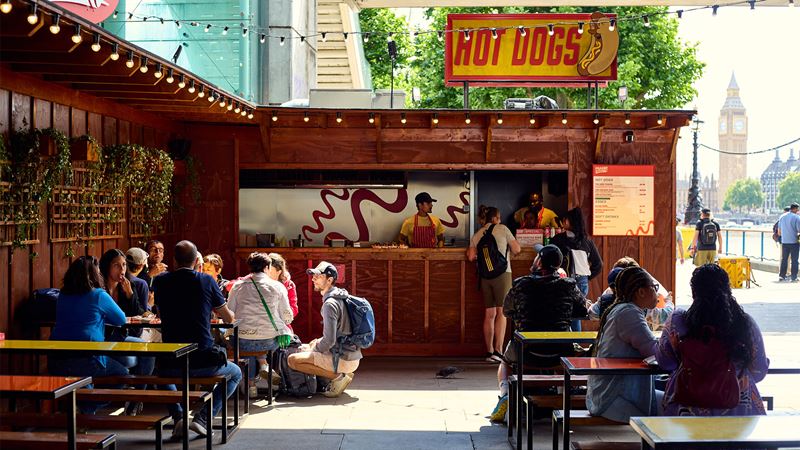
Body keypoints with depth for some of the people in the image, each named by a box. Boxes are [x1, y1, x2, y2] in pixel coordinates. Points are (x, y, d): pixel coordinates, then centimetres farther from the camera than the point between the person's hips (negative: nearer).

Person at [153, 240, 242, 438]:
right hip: (204, 362, -2)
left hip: (171, 363, 2)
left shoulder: (160, 281, 2)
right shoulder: (206, 281, -4)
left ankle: (178, 417, 13)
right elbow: (229, 318, 8)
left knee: (162, 372, 38)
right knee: (235, 373, 27)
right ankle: (203, 418, 7)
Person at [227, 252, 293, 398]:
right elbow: (287, 317, 4)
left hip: (243, 342, 1)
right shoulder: (277, 286, 1)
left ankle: (251, 384, 27)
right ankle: (263, 363, 17)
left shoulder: (238, 286, 4)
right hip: (270, 341, -1)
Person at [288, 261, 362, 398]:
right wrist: (317, 343, 15)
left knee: (293, 360, -12)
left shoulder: (330, 304, -17)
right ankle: (342, 374, 12)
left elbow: (329, 341, -21)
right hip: (352, 355, 10)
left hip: (344, 359, -10)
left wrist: (314, 350, -4)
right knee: (313, 344, 32)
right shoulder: (340, 298, 14)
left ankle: (338, 376, -10)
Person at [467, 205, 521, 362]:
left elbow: (471, 256, 3)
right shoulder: (502, 229, 3)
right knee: (502, 312, -6)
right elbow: (517, 249, 1)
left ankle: (489, 352, 9)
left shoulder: (476, 235, 13)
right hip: (502, 273, -4)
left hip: (484, 276, 4)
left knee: (489, 314, 8)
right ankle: (498, 350, -16)